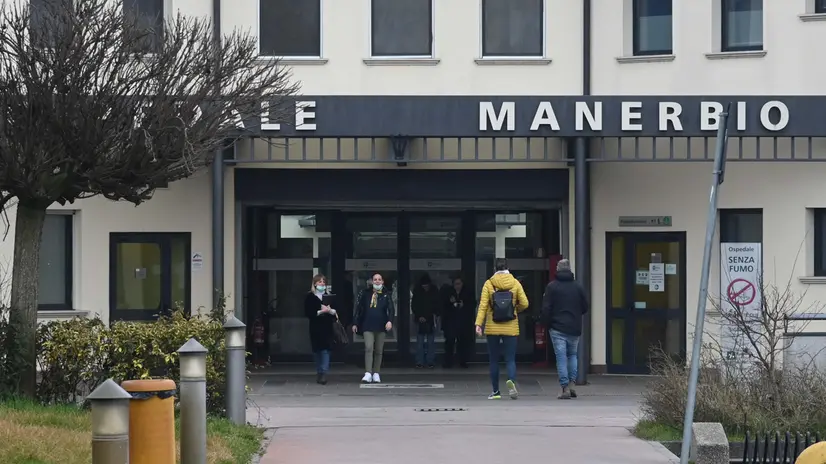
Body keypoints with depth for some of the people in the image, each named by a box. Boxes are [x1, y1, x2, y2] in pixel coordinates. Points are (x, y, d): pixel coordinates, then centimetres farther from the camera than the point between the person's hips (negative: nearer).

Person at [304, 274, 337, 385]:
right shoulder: (310, 297, 3)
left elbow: (336, 311, 10)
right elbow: (307, 313, -5)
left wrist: (330, 310, -11)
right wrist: (320, 312, -13)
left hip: (327, 327, 0)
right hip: (315, 327, 0)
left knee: (326, 349, -11)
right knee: (317, 350, 5)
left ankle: (324, 373, -17)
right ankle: (319, 372, 17)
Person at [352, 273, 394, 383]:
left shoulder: (386, 295, 6)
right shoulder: (365, 293, 6)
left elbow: (391, 309, -2)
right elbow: (358, 308, 8)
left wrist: (389, 321, -20)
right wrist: (355, 323, 4)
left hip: (381, 327, 1)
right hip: (367, 326, -1)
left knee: (379, 351, 7)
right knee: (368, 348, -14)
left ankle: (376, 374, 15)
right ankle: (368, 374, -20)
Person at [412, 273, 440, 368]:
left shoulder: (434, 291, 2)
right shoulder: (417, 292, 0)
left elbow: (437, 305, 9)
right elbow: (413, 306, 4)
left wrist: (435, 314, -7)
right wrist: (419, 316, -7)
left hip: (431, 320, 1)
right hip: (420, 320, -1)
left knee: (431, 342, 1)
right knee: (420, 342, -2)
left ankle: (430, 361, 4)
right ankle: (419, 362, 0)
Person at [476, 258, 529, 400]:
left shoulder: (489, 283, -3)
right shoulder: (515, 283, -1)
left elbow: (483, 305, -8)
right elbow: (524, 304, -2)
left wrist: (478, 324, -10)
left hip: (492, 328, 0)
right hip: (510, 328, 0)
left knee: (494, 360, 10)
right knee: (510, 359, 1)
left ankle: (495, 391, 12)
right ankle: (511, 381, -27)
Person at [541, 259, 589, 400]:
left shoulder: (552, 286, -5)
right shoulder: (578, 286, 4)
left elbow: (546, 308, -7)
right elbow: (585, 307, 8)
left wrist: (547, 324, 5)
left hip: (557, 328, -3)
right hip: (574, 328, 3)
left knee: (561, 358, -2)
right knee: (572, 355, 18)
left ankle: (565, 388, -7)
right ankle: (572, 384, 5)